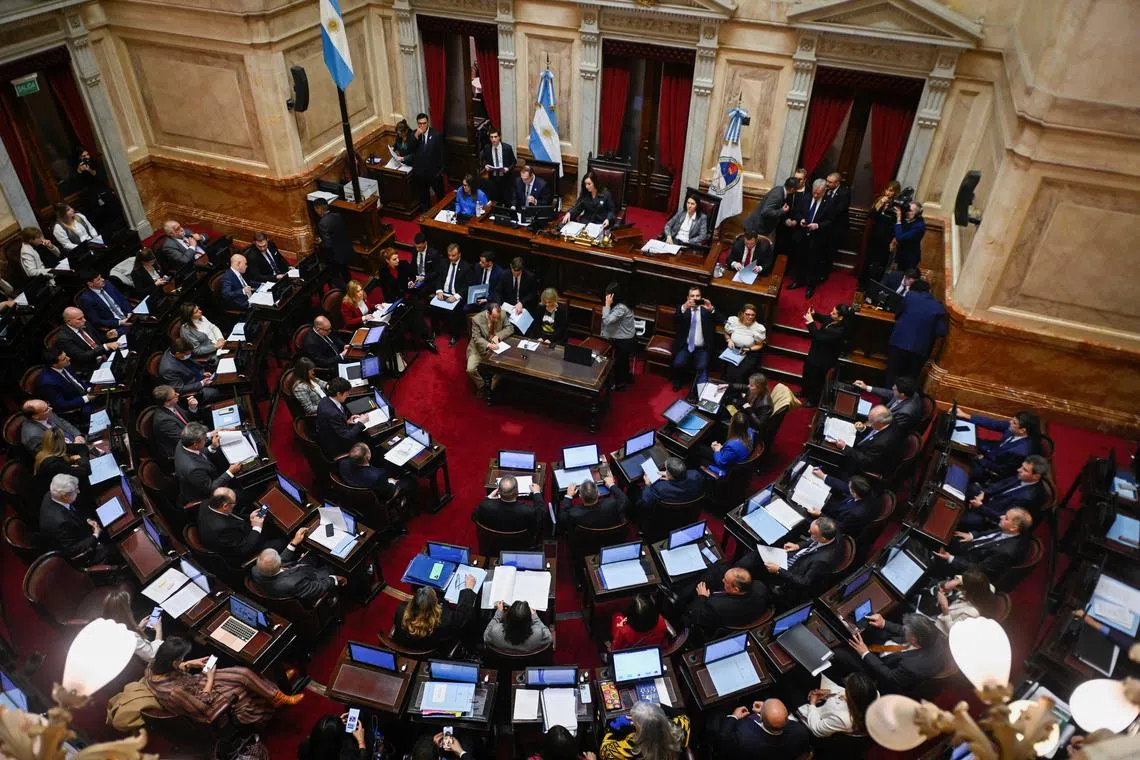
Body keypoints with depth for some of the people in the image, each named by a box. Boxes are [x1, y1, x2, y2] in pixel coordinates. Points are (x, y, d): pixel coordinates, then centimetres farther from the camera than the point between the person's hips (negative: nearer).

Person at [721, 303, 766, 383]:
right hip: (734, 351, 2)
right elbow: (726, 333, 13)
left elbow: (759, 345, 2)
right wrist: (729, 340, -8)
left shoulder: (759, 328, -14)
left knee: (740, 374, -20)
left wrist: (748, 349, -15)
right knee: (730, 373, -18)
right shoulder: (733, 321, -8)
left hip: (750, 354, -2)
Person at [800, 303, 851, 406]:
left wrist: (810, 322, -37)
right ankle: (806, 392, 56)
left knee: (816, 379, 17)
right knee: (807, 372, 30)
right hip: (816, 352, 9)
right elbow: (822, 318, 8)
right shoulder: (832, 319, -16)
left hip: (823, 359, -9)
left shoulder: (839, 331, -39)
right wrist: (813, 314, -11)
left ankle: (813, 400, 44)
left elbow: (818, 337, -38)